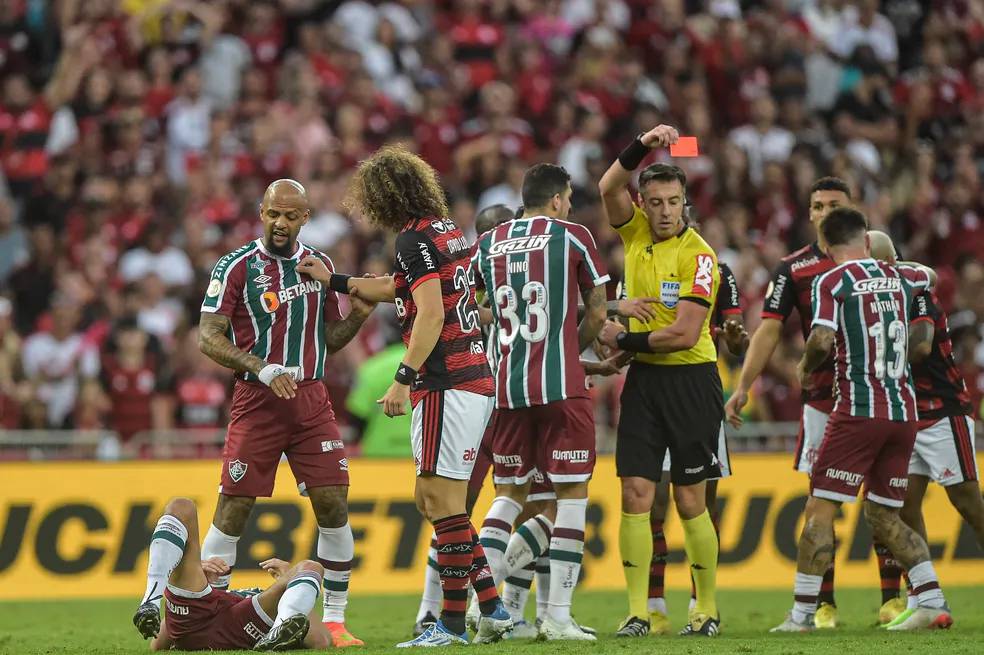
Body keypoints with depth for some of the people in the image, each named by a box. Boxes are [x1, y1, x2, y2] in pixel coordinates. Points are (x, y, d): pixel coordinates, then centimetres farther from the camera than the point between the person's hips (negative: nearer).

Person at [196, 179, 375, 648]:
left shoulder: (319, 265, 11)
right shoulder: (238, 267, -5)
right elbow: (208, 337, -9)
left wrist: (358, 315, -2)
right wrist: (262, 368, -20)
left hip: (311, 399, 4)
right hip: (257, 400, -4)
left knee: (333, 505, -3)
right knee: (233, 510, -4)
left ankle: (334, 621, 5)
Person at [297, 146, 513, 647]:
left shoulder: (415, 238, -10)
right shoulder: (444, 228, 19)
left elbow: (431, 313, -21)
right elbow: (396, 289, 35)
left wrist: (403, 377, -24)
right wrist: (333, 280, 42)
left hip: (446, 385, -10)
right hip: (472, 379, 10)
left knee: (443, 499, -6)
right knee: (429, 498, 13)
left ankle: (453, 622, -5)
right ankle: (492, 606, 11)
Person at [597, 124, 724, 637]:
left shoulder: (698, 256, -12)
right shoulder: (636, 233, 5)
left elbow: (684, 334, -17)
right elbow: (609, 187, -11)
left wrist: (624, 340, -8)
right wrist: (642, 146, -21)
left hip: (690, 379, -5)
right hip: (643, 380, 5)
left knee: (690, 503, -1)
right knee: (636, 496, -2)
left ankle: (707, 610, 10)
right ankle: (637, 611, -1)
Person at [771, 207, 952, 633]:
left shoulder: (831, 282, -3)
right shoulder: (898, 277, 15)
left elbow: (822, 341, -16)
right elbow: (928, 277, 39)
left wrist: (806, 367, 5)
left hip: (858, 410, -6)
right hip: (904, 410, 6)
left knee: (820, 510, -2)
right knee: (883, 515, 15)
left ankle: (802, 614, -6)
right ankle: (933, 603, 6)